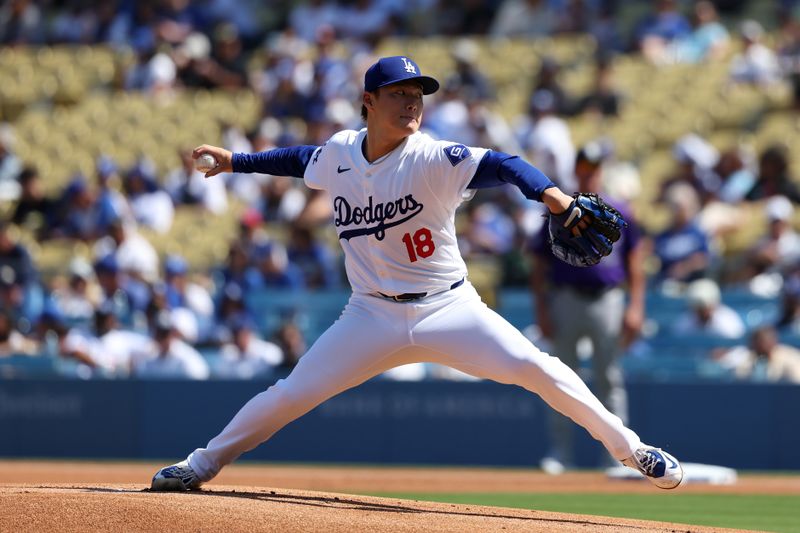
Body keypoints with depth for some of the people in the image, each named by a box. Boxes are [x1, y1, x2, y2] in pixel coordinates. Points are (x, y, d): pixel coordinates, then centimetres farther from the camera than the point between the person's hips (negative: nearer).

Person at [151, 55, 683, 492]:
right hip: (373, 316, 3)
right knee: (292, 394, 0)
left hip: (448, 309, -3)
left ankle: (630, 449, -6)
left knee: (535, 368, -20)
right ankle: (203, 465, 21)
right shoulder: (340, 153, -1)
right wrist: (236, 162, 26)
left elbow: (499, 165, -33)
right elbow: (303, 159, 24)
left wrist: (553, 196, -51)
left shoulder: (433, 159, -17)